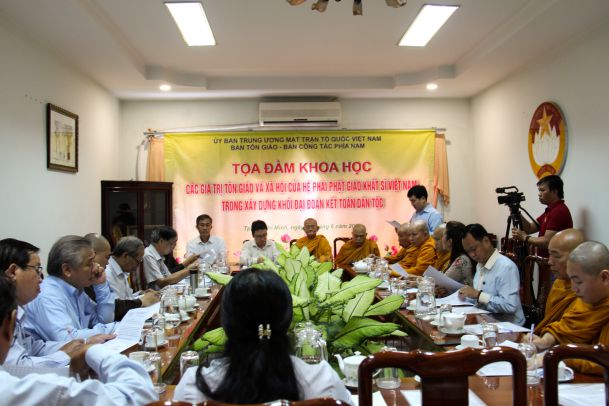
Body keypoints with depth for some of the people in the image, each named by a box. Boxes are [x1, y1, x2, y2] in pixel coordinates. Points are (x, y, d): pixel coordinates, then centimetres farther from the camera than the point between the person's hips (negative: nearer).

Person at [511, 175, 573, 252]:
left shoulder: (559, 211, -18)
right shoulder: (550, 210, 14)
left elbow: (547, 242, -23)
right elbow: (529, 229, 14)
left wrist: (524, 237, -11)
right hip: (546, 258, 9)